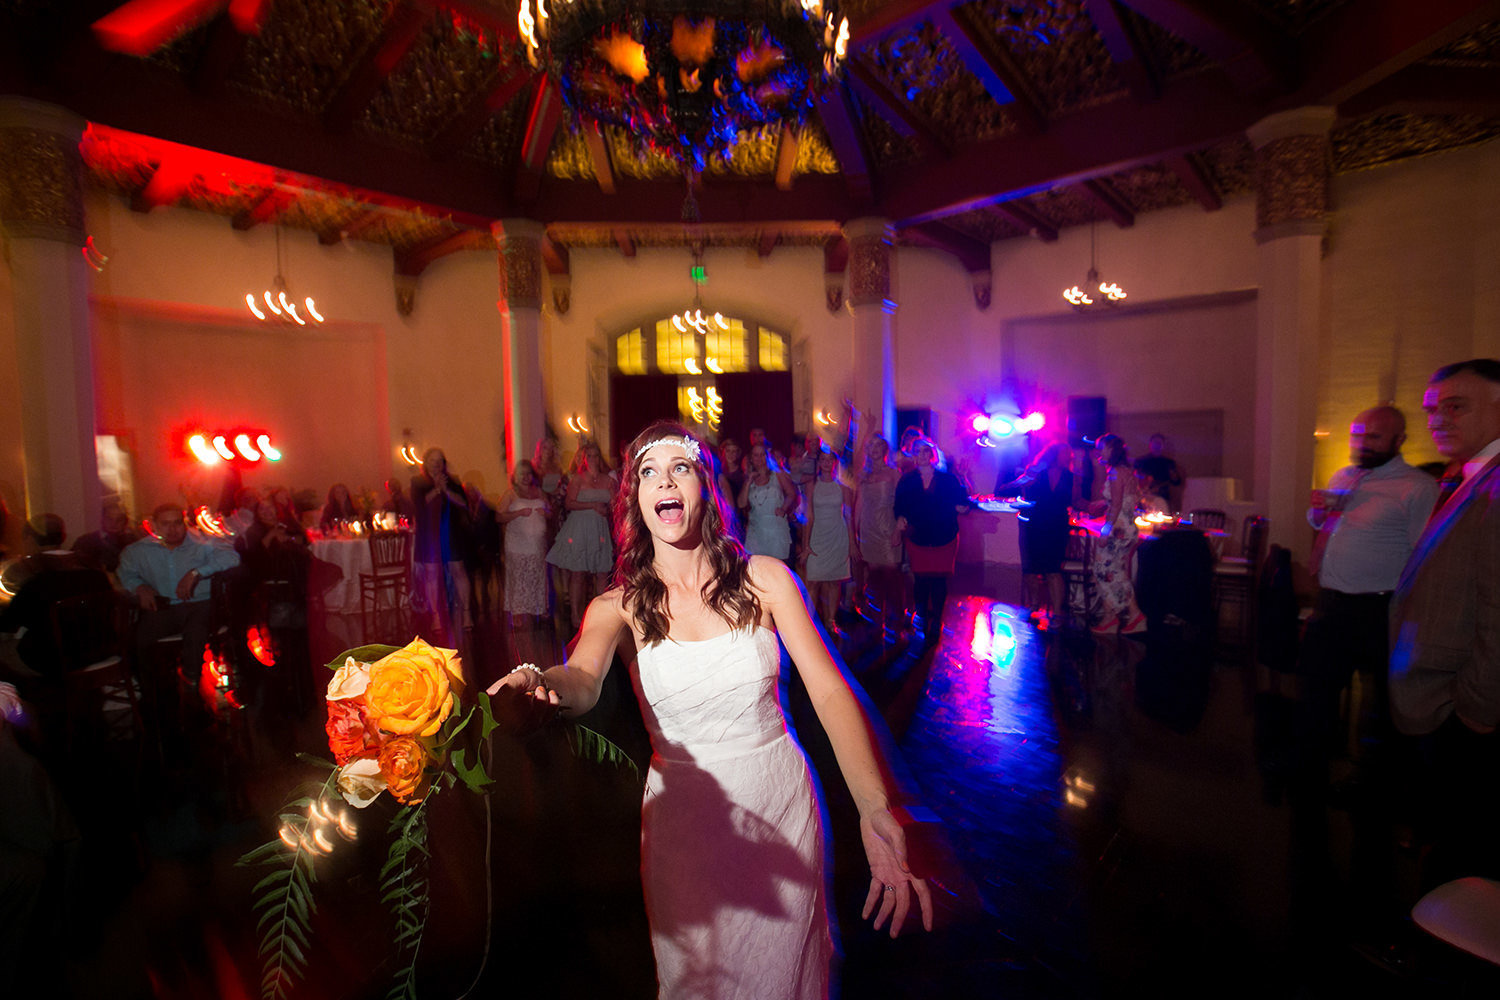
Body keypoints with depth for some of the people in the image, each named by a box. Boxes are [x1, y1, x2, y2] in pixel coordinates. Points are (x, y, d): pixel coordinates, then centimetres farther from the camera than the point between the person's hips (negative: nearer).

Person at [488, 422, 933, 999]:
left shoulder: (766, 580, -11)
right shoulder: (621, 606, -8)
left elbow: (830, 691, -17)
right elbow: (582, 683, -26)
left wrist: (874, 810, -31)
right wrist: (544, 682, -51)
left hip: (778, 796, 0)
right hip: (681, 813, 0)